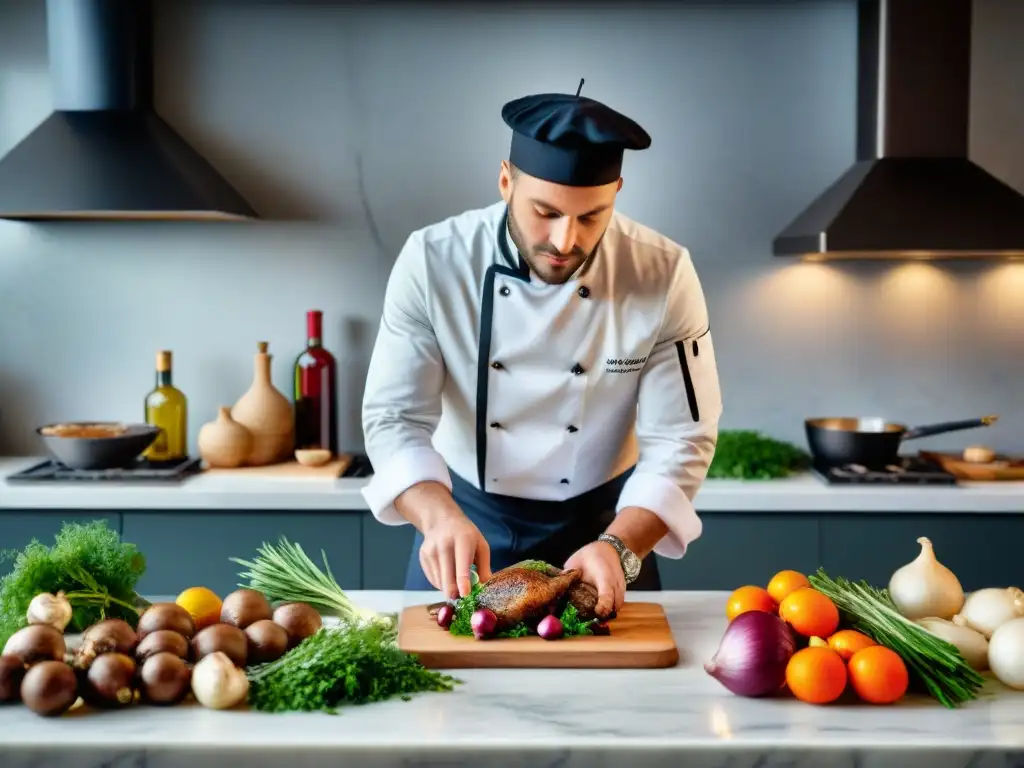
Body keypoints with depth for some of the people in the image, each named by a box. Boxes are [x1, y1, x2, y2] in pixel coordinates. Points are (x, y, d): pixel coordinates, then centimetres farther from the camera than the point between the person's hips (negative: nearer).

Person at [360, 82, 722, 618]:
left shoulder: (663, 275, -18)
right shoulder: (433, 261, -18)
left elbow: (679, 442, -16)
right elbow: (395, 417, -17)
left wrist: (618, 547, -31)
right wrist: (440, 516, -35)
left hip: (602, 519, 0)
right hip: (464, 514, 0)